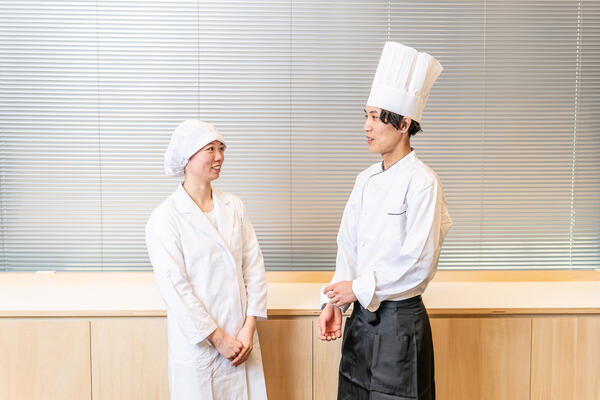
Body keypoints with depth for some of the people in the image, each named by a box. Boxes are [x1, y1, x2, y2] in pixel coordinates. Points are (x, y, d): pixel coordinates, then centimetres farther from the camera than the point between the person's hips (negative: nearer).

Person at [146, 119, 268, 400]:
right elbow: (174, 288, -13)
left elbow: (254, 267, 3)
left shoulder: (234, 207, 5)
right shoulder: (164, 218, -9)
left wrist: (249, 328, -5)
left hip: (241, 339, 4)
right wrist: (219, 339, -12)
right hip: (197, 345, -4)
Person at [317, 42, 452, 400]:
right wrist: (335, 302, -3)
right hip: (361, 317, 7)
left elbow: (419, 263, -18)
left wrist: (359, 288, -13)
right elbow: (348, 245, 7)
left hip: (399, 320, -7)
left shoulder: (422, 182, -15)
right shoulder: (366, 180, 6)